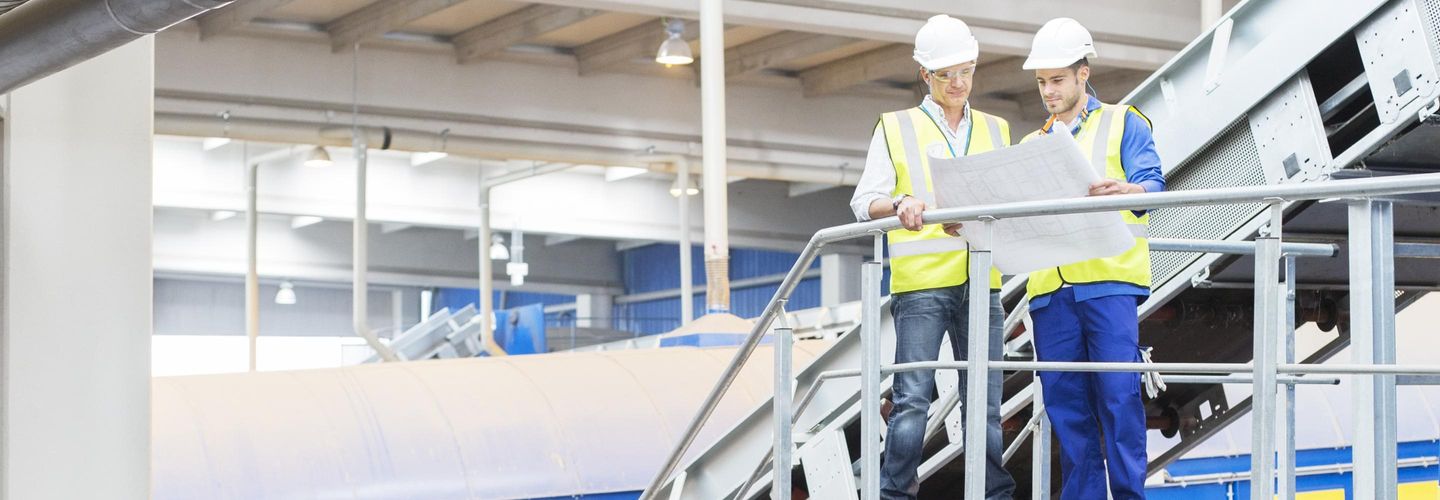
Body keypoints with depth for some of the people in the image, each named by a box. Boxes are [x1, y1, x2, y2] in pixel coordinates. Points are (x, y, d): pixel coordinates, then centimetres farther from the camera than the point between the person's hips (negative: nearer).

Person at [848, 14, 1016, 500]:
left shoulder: (995, 130, 20)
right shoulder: (896, 128, 10)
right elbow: (864, 200, 3)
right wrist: (898, 205, -18)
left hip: (981, 281, 3)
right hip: (920, 282, -3)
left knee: (985, 403, 2)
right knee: (912, 399, -9)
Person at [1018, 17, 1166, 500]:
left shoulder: (1122, 123, 9)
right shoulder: (1033, 145, 23)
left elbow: (1152, 184, -5)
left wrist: (1124, 191, -29)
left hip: (1109, 282, -4)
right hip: (1049, 288, 5)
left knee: (1118, 396, -9)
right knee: (1065, 404, 2)